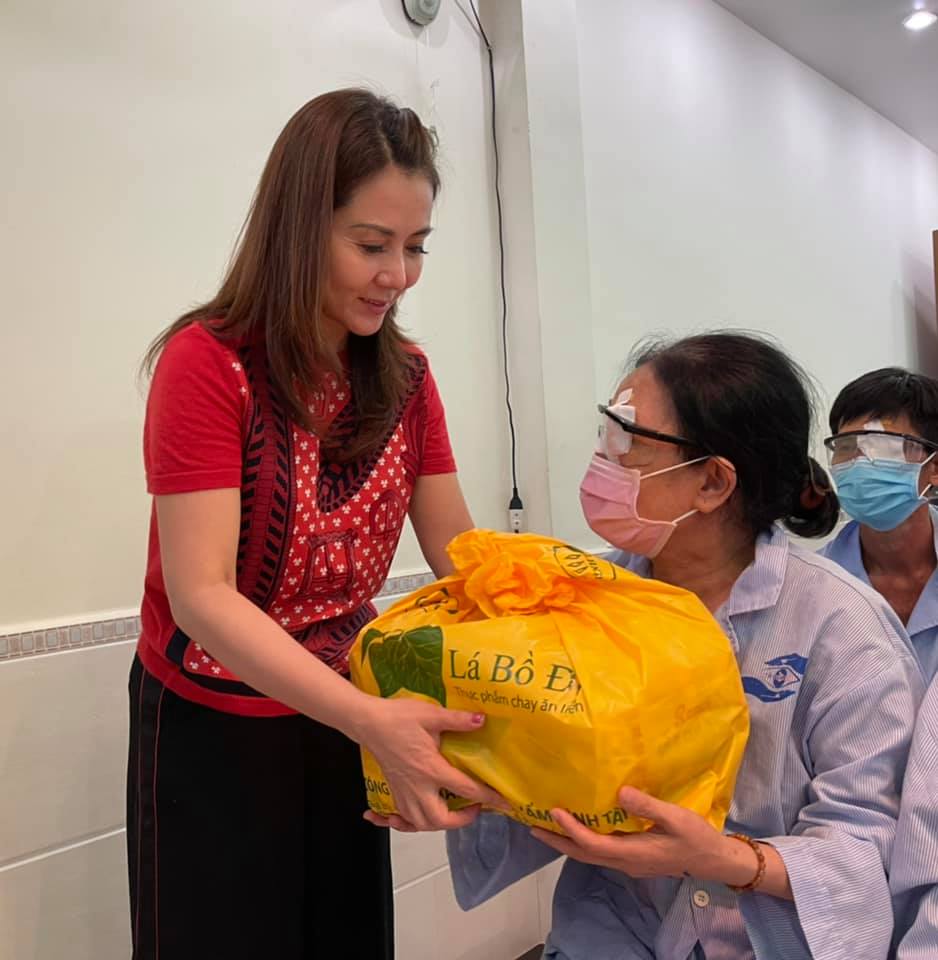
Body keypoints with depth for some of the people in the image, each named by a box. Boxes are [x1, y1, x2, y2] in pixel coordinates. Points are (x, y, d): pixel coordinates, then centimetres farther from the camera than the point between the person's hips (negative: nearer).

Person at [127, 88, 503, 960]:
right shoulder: (207, 363, -18)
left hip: (344, 717, 5)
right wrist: (371, 719, -34)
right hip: (213, 727, -5)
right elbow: (202, 596, -24)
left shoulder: (404, 376, -1)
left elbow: (460, 556, -3)